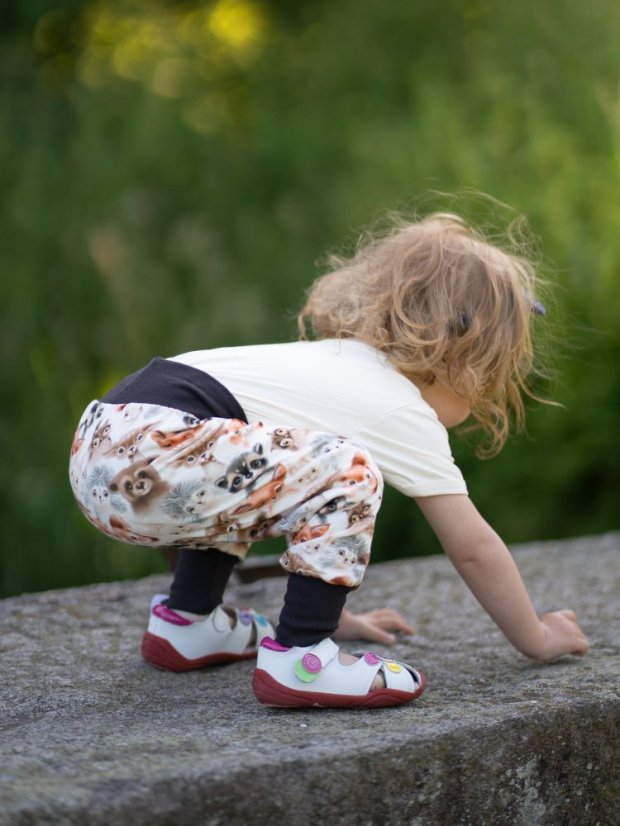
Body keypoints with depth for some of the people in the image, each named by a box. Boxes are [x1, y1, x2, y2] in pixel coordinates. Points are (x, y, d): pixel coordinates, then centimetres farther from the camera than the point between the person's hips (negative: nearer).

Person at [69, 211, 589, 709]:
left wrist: (330, 611, 47)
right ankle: (298, 658, -8)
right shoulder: (408, 416, 3)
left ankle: (186, 620, 33)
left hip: (96, 448, 10)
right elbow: (474, 549, 9)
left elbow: (307, 503, 39)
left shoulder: (339, 363, 27)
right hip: (150, 459, -10)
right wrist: (538, 639, 23)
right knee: (346, 474, -13)